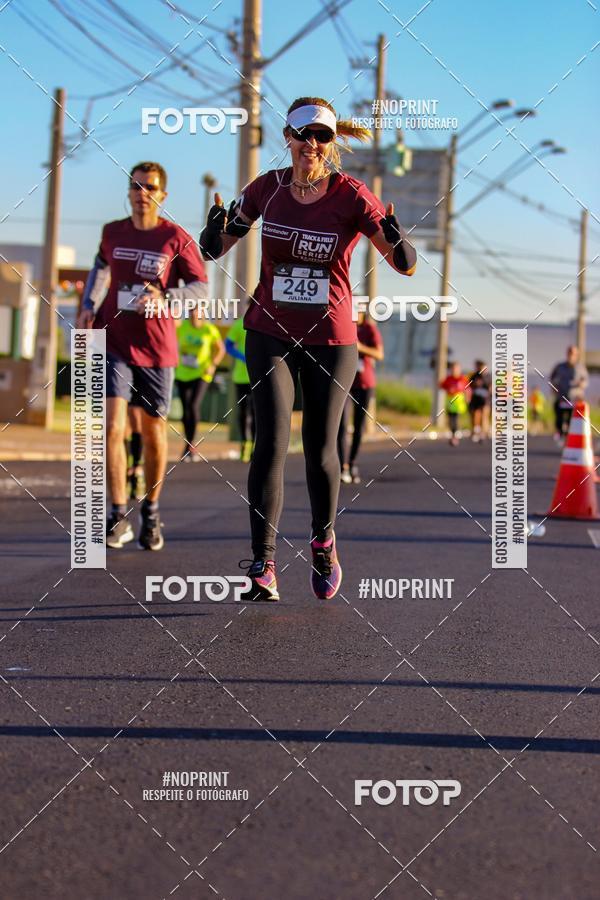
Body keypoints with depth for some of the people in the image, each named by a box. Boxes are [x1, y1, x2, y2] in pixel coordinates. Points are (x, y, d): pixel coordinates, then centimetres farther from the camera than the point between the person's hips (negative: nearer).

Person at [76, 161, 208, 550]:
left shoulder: (177, 238, -5)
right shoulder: (113, 232, 4)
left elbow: (201, 285, -3)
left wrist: (166, 298, -21)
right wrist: (89, 306, 12)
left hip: (156, 347, -1)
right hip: (114, 344, 1)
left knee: (154, 432, 8)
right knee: (112, 426, -13)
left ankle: (151, 511, 27)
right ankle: (119, 518, -9)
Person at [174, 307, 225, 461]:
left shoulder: (210, 330, -6)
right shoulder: (182, 326, -3)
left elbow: (221, 349, 6)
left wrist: (213, 365, -5)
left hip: (202, 374, -2)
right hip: (182, 374, 2)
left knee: (194, 406, -17)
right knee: (185, 410, 4)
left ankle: (189, 445, -7)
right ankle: (190, 446, 19)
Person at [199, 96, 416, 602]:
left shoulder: (351, 195, -10)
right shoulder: (268, 188, -2)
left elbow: (406, 265, -13)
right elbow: (217, 248, 6)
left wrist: (398, 242, -36)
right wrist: (216, 233, -17)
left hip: (331, 340, -1)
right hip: (270, 334, 1)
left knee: (321, 451, 5)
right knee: (272, 441, -12)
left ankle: (324, 542, 33)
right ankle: (263, 567, -12)